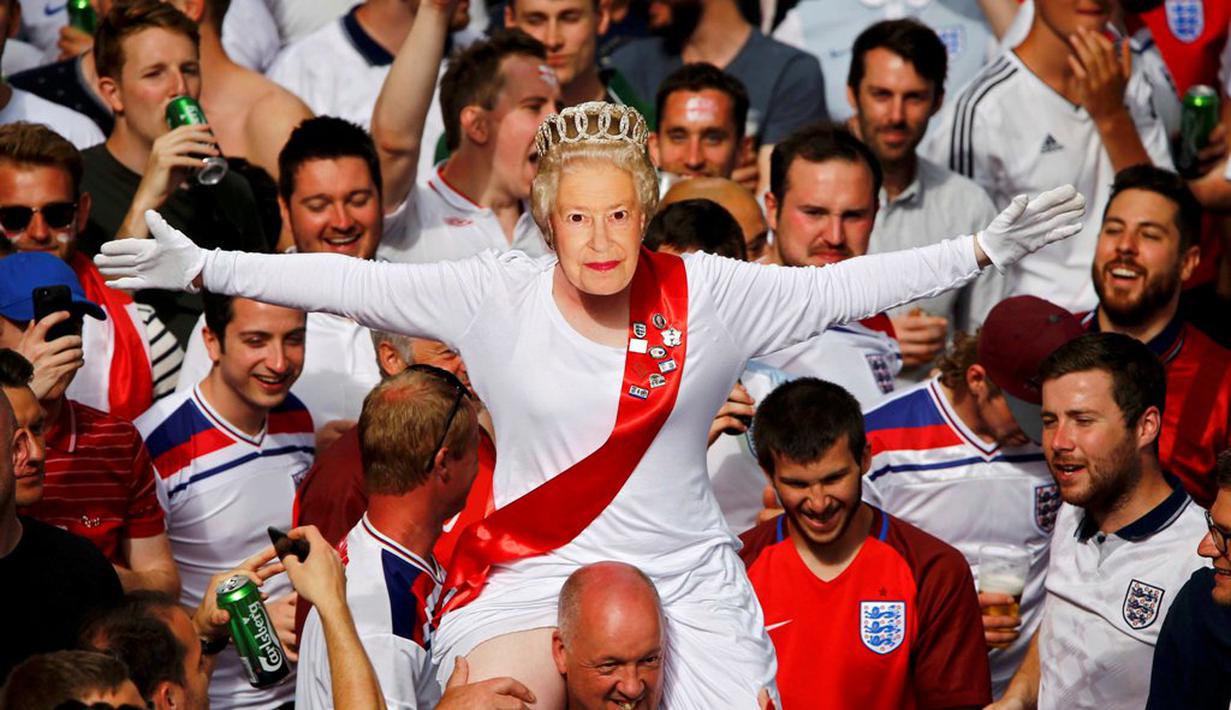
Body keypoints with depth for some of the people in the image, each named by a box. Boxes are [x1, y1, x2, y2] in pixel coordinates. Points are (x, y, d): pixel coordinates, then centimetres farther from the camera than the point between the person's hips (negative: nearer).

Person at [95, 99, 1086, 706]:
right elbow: (354, 283, -6)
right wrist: (203, 269, -12)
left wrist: (986, 249, 2)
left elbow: (840, 287, 4)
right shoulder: (496, 298, -4)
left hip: (687, 584, 2)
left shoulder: (708, 295, -1)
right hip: (531, 582, -2)